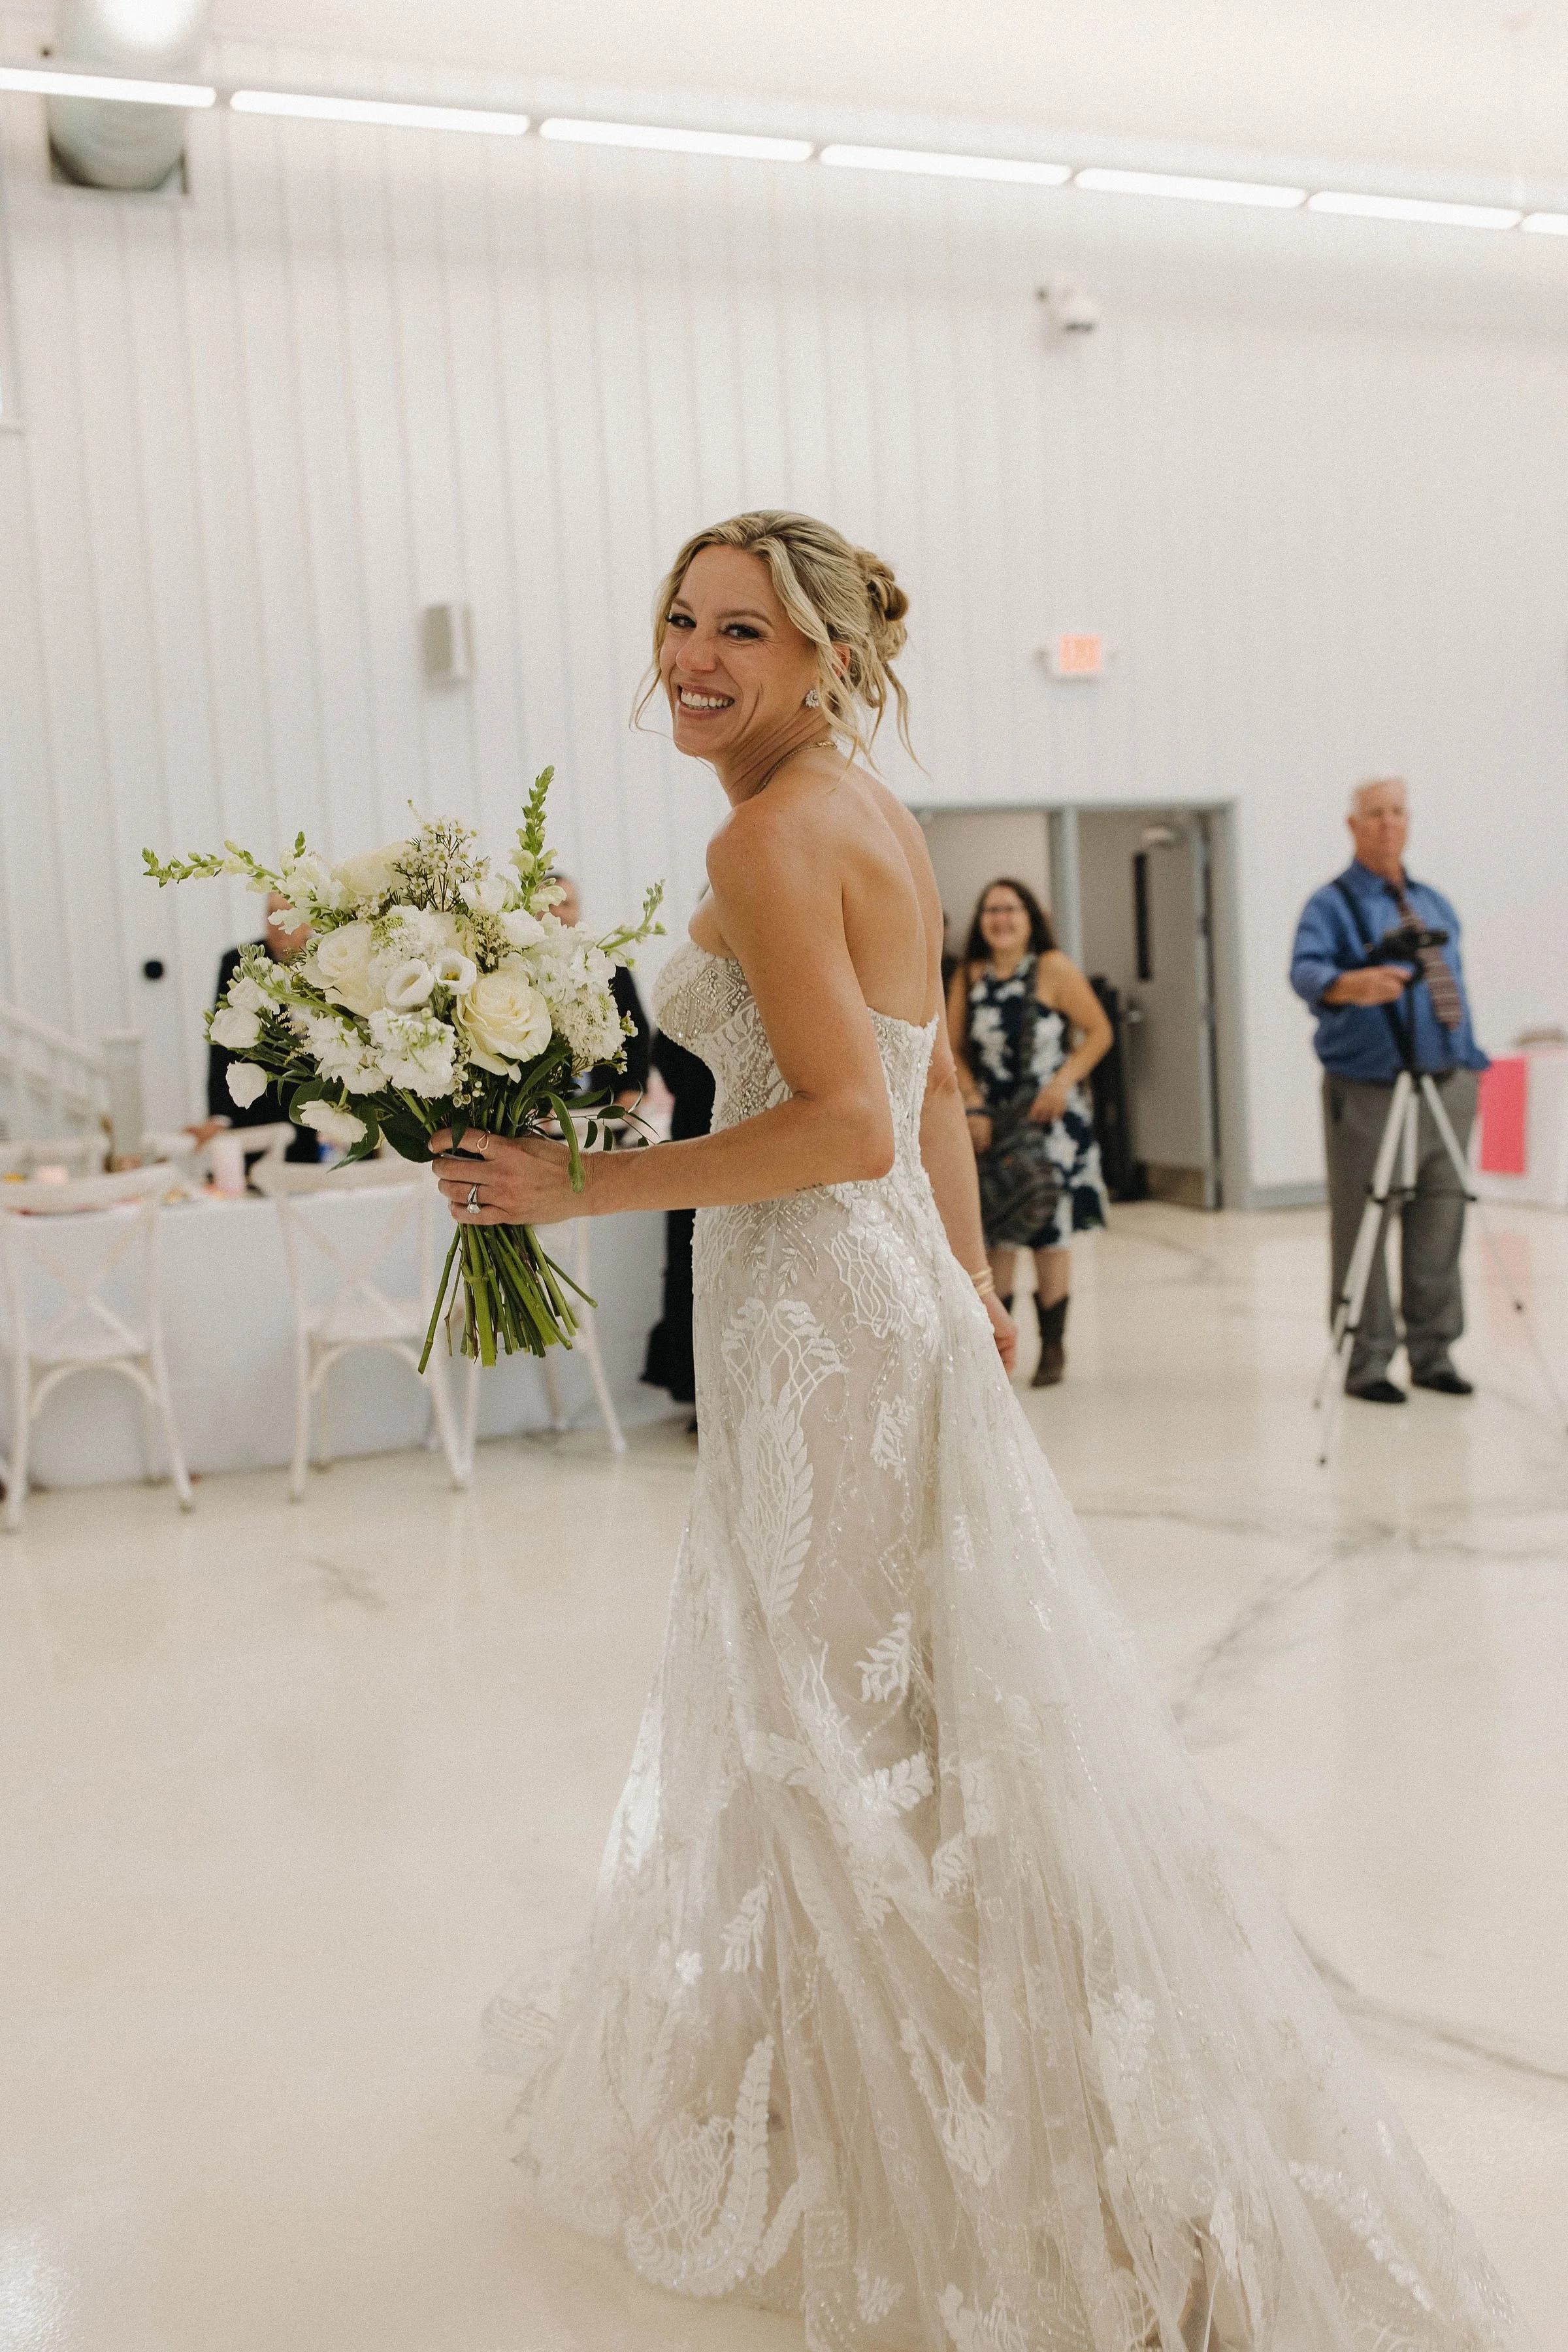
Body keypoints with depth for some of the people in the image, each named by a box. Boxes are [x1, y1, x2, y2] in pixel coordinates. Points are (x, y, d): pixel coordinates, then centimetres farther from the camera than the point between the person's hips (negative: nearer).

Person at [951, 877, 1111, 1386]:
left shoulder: (1053, 970, -5)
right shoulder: (969, 977, 4)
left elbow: (1098, 1031, -3)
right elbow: (954, 1049, 7)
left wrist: (1064, 1081, -14)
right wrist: (974, 1106, -5)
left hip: (1049, 1120, -3)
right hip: (991, 1122, 3)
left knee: (1049, 1233, 1)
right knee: (994, 1234, 3)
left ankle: (1053, 1346, 13)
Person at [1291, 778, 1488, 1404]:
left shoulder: (1435, 904, 18)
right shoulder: (1332, 904, -5)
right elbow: (1306, 970, -24)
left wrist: (1470, 1059, 16)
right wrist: (1352, 984, -44)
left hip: (1447, 1087, 6)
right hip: (1369, 1093, -6)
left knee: (1440, 1232, 9)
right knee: (1362, 1234, -4)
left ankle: (1433, 1353, 19)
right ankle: (1365, 1363, 4)